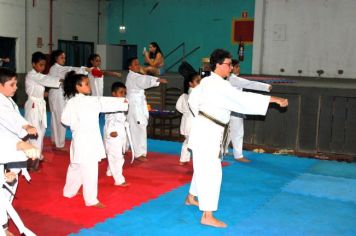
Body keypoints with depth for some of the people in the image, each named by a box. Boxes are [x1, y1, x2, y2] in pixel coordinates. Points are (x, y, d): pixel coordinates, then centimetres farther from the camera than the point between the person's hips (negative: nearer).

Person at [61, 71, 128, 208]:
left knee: (75, 167, 23)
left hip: (79, 140, 8)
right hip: (88, 141, -8)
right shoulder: (92, 101, -15)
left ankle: (69, 191, 38)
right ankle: (91, 200, 3)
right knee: (90, 171, -2)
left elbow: (65, 120, 5)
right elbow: (107, 103, -9)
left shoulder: (71, 102, 4)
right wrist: (125, 101, 1)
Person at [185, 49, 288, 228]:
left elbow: (193, 98, 20)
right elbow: (243, 99, -29)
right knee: (212, 172, -9)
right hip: (207, 132, -10)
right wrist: (274, 99, -28)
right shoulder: (219, 85, -22)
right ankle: (207, 216, -5)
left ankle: (191, 198, 40)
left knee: (203, 168, 23)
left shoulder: (207, 81, 9)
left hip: (207, 130, 10)